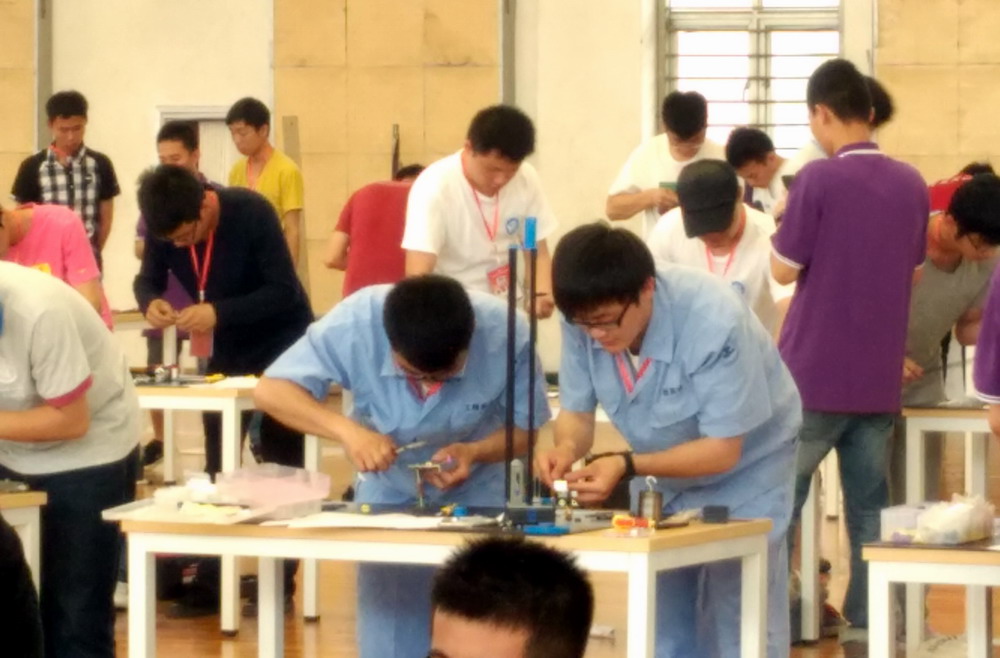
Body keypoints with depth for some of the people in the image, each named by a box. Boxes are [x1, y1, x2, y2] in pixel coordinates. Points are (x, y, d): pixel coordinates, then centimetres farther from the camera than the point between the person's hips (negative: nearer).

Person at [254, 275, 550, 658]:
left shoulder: (505, 334, -30)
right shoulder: (354, 323, -31)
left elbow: (532, 426, -16)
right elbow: (271, 391, -27)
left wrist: (474, 452, -36)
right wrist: (346, 430, -42)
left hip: (478, 491, 0)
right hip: (389, 489, 1)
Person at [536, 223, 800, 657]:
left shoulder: (713, 322, -35)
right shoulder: (584, 318, -22)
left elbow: (723, 449, -30)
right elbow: (577, 411, -10)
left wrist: (627, 467, -40)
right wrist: (566, 448, -34)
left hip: (743, 469, -5)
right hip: (661, 475, 5)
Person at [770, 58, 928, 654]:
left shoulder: (819, 180, -12)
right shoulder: (911, 184, 5)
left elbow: (785, 270, -6)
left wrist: (786, 226, 10)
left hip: (813, 375, -5)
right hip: (880, 378, 5)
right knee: (871, 509, 9)